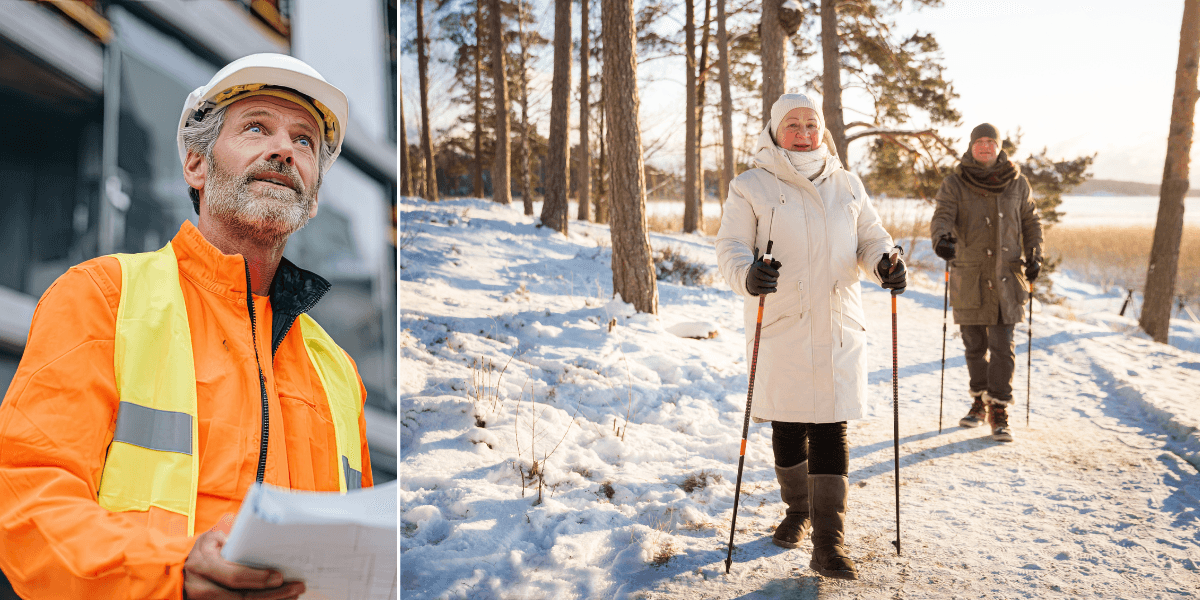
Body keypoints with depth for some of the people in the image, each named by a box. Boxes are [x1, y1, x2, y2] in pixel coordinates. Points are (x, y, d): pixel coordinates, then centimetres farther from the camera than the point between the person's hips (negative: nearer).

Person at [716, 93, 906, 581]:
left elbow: (870, 238, 16)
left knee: (831, 427, -4)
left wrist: (885, 262, -7)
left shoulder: (847, 185, 12)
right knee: (787, 426, 10)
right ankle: (798, 511, 34)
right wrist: (747, 274, -28)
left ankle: (828, 543, 1)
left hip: (838, 325, 2)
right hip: (780, 326, -1)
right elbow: (730, 247, -6)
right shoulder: (751, 187, 1)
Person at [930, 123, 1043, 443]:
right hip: (969, 277, 0)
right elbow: (942, 217, -15)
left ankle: (999, 411, 3)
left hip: (1005, 277, 0)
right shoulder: (954, 184, -2)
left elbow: (1030, 221, 16)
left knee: (1002, 345, -5)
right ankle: (979, 401, 27)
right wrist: (941, 239, -37)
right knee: (974, 345, 10)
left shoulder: (1016, 183, 5)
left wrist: (1034, 255, 4)